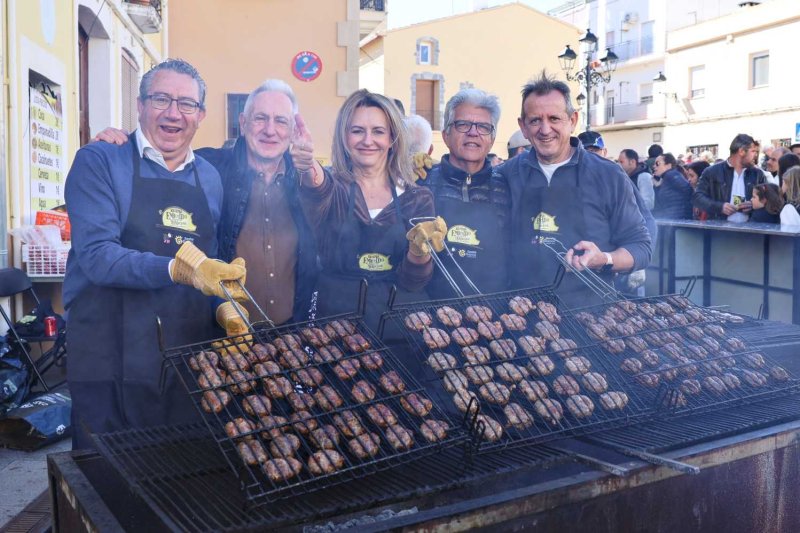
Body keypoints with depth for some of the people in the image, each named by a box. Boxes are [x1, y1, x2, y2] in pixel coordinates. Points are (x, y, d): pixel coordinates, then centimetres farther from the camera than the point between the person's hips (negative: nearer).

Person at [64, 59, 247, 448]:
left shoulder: (210, 178, 11)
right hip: (112, 360, -4)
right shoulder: (99, 162, -4)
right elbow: (96, 255, -16)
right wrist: (179, 269, -30)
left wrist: (225, 306, -1)